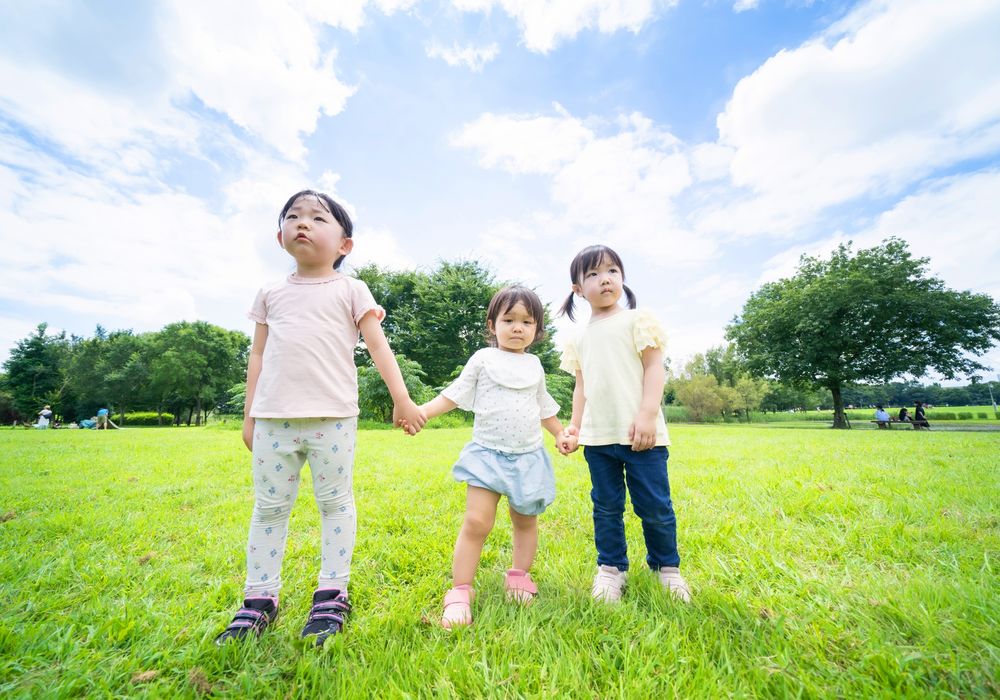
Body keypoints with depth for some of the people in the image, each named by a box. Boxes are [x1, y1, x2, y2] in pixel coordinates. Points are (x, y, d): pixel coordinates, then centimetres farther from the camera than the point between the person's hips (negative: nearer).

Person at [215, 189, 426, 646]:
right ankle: (259, 599, 28)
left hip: (332, 416, -3)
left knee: (335, 502, 6)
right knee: (269, 507, 12)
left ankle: (332, 595, 21)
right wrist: (249, 415, 14)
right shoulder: (271, 294, 15)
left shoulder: (349, 289, 5)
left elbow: (378, 345, -1)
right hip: (274, 417, 4)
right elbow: (258, 356, 16)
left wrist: (402, 399, -8)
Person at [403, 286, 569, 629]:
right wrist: (420, 411, -15)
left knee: (526, 522, 13)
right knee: (476, 522, -10)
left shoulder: (534, 366, 11)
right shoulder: (483, 359, 0)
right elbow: (453, 395, -1)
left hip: (528, 456, 4)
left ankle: (519, 577, 34)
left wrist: (563, 433, 12)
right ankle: (460, 592, 4)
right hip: (488, 454, -3)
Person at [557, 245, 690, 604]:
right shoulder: (580, 339, 13)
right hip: (597, 437, 4)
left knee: (654, 506, 8)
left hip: (640, 433, -3)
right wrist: (573, 427, 8)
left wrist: (647, 414, -16)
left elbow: (654, 367, -5)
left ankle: (667, 565, 32)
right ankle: (611, 567, 30)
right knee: (606, 507, 13)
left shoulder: (637, 320, 1)